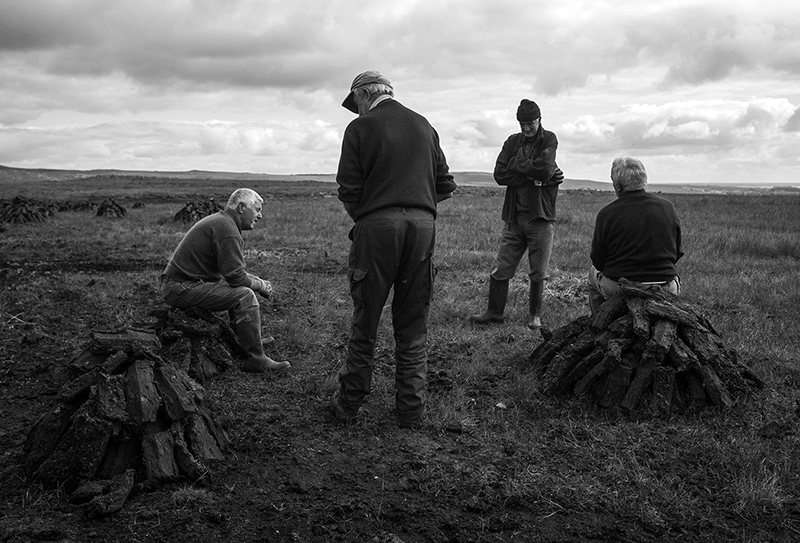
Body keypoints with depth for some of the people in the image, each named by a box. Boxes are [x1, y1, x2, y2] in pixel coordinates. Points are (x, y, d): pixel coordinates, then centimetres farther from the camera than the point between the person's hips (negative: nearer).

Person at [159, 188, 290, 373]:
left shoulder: (220, 220, 16)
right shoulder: (226, 229, -18)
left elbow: (232, 269, 23)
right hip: (182, 288, -11)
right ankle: (255, 359, -15)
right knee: (245, 296, -20)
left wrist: (257, 280, 11)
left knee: (238, 289, 21)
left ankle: (251, 339, 26)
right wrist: (261, 285, -4)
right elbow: (236, 277, -21)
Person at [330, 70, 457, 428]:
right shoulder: (423, 125, 14)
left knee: (365, 322, 6)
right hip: (423, 225, 4)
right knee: (413, 326, 10)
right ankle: (411, 410, 15)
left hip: (377, 226, -3)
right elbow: (445, 185, 13)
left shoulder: (361, 128, 1)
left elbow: (348, 189, -4)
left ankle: (348, 404, 16)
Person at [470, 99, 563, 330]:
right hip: (514, 216, 3)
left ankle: (535, 315, 18)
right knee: (501, 269, 3)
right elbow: (499, 174, -3)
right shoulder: (513, 142, 10)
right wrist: (532, 176, -10)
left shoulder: (548, 140, 1)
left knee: (538, 273, 4)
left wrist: (516, 164, -5)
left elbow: (544, 169, -17)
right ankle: (494, 312, 16)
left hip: (541, 216, -3)